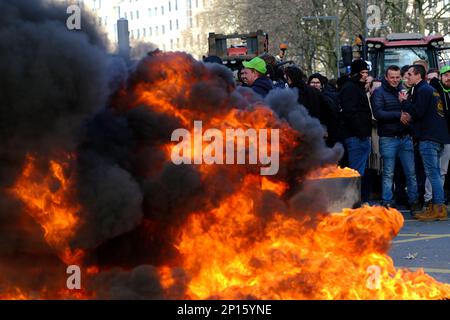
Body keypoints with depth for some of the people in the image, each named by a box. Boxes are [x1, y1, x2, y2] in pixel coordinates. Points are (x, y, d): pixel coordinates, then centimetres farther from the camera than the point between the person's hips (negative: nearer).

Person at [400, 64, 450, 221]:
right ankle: (436, 207, 14)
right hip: (437, 137, 10)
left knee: (432, 173, -10)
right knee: (434, 174, 12)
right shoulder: (431, 89, 22)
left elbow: (418, 112, -16)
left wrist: (404, 102, -3)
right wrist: (411, 116, 9)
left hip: (428, 138, -10)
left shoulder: (423, 90, -10)